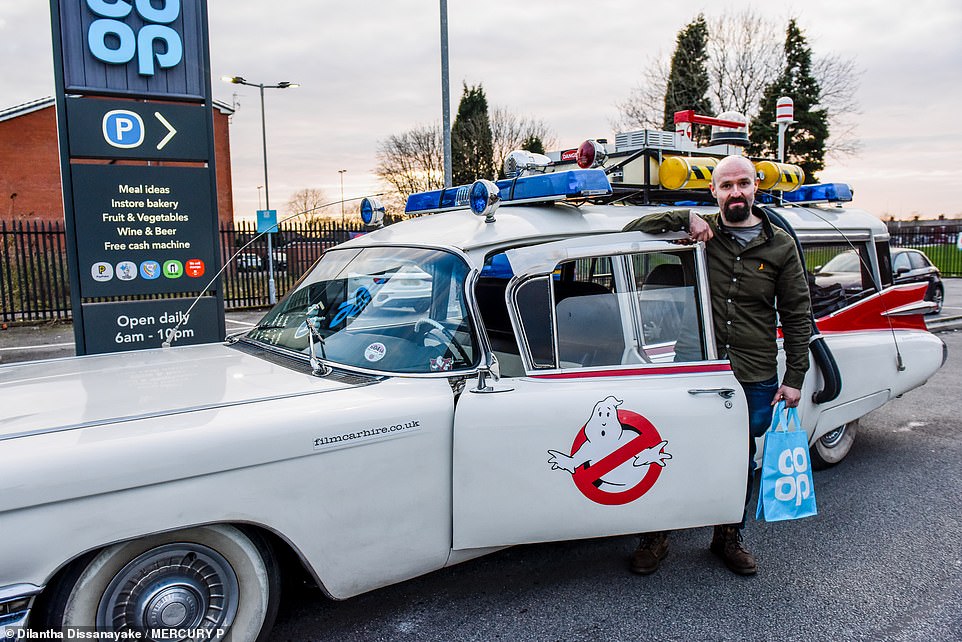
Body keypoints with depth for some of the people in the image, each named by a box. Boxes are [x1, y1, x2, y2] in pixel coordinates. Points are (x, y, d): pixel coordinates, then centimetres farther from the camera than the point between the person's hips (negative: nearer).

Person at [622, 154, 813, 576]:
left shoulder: (780, 245, 3)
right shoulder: (699, 235, 0)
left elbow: (797, 316, 6)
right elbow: (632, 230, -4)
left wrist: (794, 378, 1)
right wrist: (685, 218, -16)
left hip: (755, 381, 2)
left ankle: (729, 538, 36)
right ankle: (656, 538, 22)